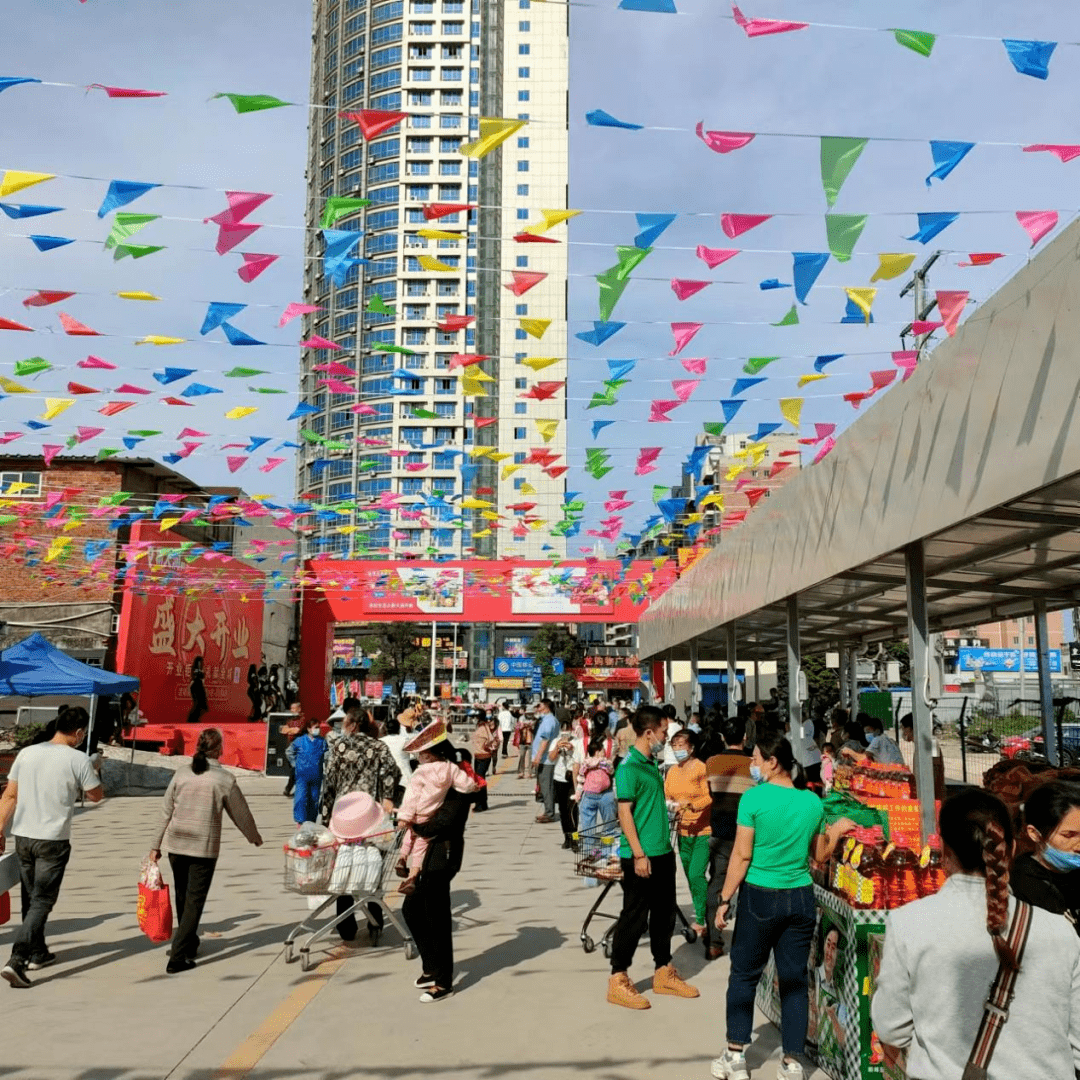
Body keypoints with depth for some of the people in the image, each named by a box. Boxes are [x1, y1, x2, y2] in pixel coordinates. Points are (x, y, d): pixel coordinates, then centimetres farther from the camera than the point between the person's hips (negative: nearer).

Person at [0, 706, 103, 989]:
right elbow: (96, 796, 0)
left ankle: (37, 954, 33)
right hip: (53, 840, -6)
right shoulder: (78, 760, -12)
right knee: (42, 902, 0)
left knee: (30, 898, 19)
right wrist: (95, 773, 17)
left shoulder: (27, 753, 2)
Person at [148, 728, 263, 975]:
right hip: (204, 847, -4)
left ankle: (189, 943, 39)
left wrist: (156, 845, 11)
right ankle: (178, 958, -3)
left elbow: (166, 811, 3)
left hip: (176, 844, 4)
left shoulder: (181, 772, 0)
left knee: (182, 898, 21)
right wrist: (255, 837, 19)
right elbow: (241, 814, 2)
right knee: (194, 902, 3)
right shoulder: (224, 779, -9)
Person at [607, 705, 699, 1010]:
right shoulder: (629, 768, -16)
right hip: (641, 856, -9)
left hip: (662, 852, 9)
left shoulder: (652, 764, 11)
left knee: (664, 914, 17)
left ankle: (664, 973, 30)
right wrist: (639, 854, -21)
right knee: (634, 917, -1)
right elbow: (625, 813, -19)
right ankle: (618, 981, 10)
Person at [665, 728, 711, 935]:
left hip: (704, 831, -7)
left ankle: (702, 919, -3)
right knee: (690, 876, 13)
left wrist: (690, 804, -30)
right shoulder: (672, 771, 9)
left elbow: (710, 798, -17)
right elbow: (666, 796, 14)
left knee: (696, 874, -13)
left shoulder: (701, 768, -12)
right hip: (684, 831, 7)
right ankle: (699, 915, 26)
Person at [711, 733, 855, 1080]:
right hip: (801, 898, 4)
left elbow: (742, 855, -12)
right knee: (795, 979, 11)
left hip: (760, 896, -3)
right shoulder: (813, 802, 1)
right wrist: (836, 830, 30)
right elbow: (820, 855, 12)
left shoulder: (754, 798, -12)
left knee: (744, 976, 10)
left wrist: (725, 899, -5)